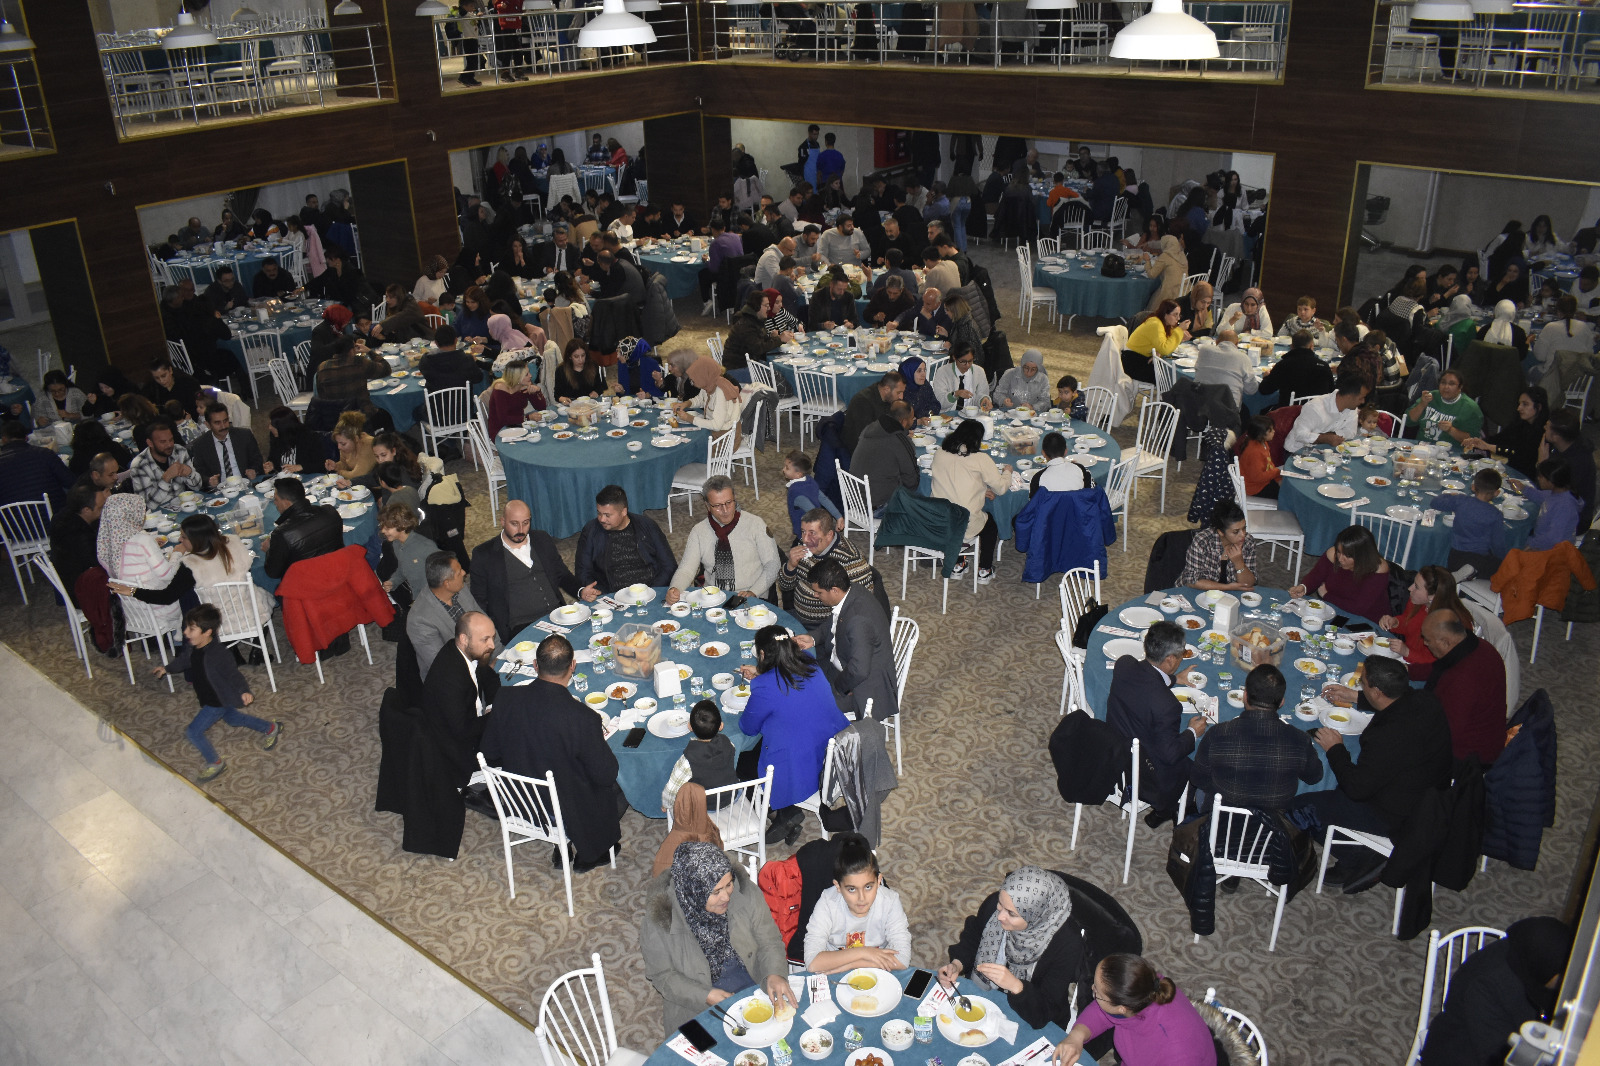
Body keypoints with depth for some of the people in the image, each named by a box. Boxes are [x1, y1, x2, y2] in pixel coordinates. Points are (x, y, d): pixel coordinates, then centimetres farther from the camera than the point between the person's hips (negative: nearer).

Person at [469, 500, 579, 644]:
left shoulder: (542, 539, 16)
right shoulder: (483, 555, 3)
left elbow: (562, 575, 24)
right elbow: (479, 601, 6)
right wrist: (491, 631, -10)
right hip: (520, 626, -5)